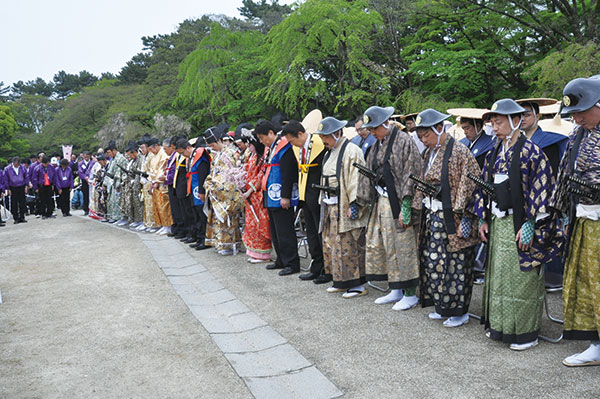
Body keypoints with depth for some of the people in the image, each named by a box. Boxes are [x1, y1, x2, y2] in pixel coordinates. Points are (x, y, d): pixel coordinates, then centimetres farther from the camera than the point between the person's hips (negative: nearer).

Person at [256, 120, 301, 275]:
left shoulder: (285, 147, -14)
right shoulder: (270, 148, 16)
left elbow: (288, 174, -20)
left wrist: (285, 196, -22)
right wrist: (265, 192, 21)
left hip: (281, 198, -10)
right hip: (271, 197, 10)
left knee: (284, 231, -6)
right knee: (275, 230, 15)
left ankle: (292, 263, 2)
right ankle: (281, 260, 25)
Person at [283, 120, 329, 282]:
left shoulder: (320, 143, -14)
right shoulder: (297, 148, 9)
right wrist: (300, 195, 13)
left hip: (319, 197, -8)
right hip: (306, 197, 8)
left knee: (322, 233, -1)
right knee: (311, 234, 13)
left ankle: (328, 270, 9)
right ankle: (316, 269, 24)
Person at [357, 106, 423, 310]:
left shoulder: (404, 142, -10)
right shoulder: (377, 146, 15)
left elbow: (411, 175, -15)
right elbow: (368, 175, 18)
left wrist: (406, 206, -19)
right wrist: (362, 201, 13)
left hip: (397, 204, -8)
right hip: (380, 202, 9)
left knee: (402, 247, -3)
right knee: (377, 245, 12)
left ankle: (410, 294, 11)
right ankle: (395, 291, 25)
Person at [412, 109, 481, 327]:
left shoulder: (459, 151, -11)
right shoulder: (429, 153, 13)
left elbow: (470, 186, -14)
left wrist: (465, 218, -17)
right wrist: (418, 209, 14)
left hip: (451, 218, -8)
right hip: (432, 217, 8)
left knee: (454, 263, -1)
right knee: (433, 261, 11)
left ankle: (459, 311, 13)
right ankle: (443, 306, 25)